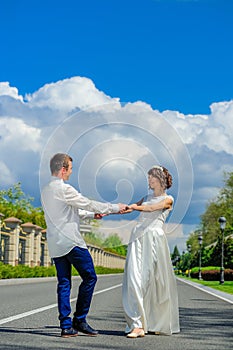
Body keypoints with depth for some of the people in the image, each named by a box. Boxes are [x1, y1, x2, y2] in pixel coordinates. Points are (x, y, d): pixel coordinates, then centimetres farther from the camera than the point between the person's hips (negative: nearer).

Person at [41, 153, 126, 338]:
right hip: (71, 242, -9)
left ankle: (66, 326, 8)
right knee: (90, 277, 2)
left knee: (63, 283, 8)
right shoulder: (64, 189, -13)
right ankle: (79, 319, 5)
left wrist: (91, 214, 28)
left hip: (55, 244, 9)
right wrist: (114, 208, 4)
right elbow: (88, 204, -7)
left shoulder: (46, 190, 15)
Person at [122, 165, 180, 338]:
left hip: (154, 238, -5)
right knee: (135, 278, -6)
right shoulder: (148, 198, 26)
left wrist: (134, 207, -27)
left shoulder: (168, 199, 7)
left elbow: (152, 208, -11)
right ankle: (137, 325, -5)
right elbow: (129, 208, 24)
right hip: (138, 237, 5)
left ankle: (157, 323, -1)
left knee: (153, 280, -10)